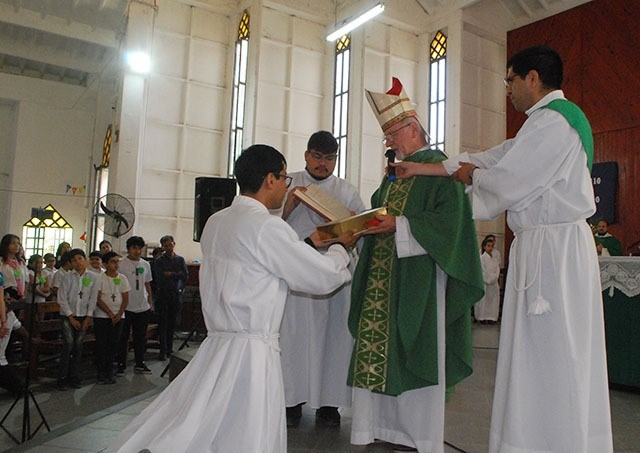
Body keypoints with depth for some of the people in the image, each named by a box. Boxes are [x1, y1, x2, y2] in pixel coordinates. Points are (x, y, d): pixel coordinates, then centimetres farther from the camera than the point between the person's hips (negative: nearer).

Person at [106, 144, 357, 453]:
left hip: (215, 347, 9)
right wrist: (341, 248, 13)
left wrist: (310, 242, 29)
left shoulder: (216, 222, 11)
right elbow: (323, 278, -8)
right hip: (251, 354, -8)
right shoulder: (266, 226, -15)